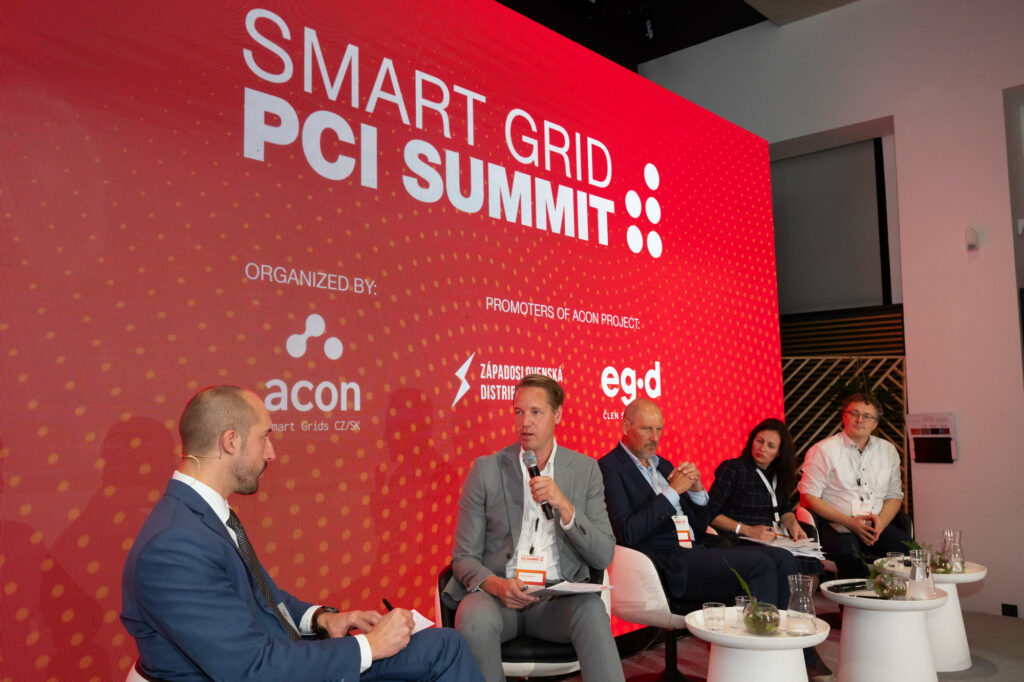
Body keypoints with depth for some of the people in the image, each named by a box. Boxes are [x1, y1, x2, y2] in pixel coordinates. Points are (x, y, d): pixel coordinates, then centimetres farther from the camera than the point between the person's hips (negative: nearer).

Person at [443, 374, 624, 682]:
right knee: (475, 620, -33)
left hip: (558, 597, 0)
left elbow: (603, 557, 1)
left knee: (592, 611, -32)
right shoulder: (486, 469, 2)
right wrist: (496, 585, -20)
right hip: (497, 593, 0)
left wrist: (564, 507, -15)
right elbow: (464, 557, 2)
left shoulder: (585, 469, 6)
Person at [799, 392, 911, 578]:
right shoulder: (822, 450, 0)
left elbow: (894, 496, 19)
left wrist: (881, 521, -3)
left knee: (908, 548, -26)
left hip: (878, 526, 4)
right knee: (848, 551, -37)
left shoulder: (888, 450, 17)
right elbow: (809, 497, -5)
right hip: (837, 526, -4)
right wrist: (849, 522, -13)